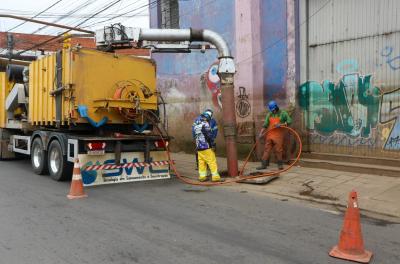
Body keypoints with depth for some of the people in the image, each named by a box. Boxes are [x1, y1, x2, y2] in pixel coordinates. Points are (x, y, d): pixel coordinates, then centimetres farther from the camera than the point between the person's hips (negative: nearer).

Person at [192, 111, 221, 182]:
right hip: (206, 146, -7)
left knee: (201, 162, 12)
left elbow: (194, 135, 18)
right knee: (212, 161, -2)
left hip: (198, 147, 8)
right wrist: (212, 142, 1)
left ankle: (202, 176, 14)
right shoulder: (205, 124, -12)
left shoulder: (195, 124, 11)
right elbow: (209, 135, -12)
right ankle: (215, 176, -2)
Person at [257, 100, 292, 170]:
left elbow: (289, 121, -4)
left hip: (278, 135, -4)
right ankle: (264, 164, 3)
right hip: (270, 135, 4)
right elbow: (265, 124, 8)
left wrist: (281, 124, -18)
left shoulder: (283, 113, 1)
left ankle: (280, 164, 10)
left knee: (278, 150, -3)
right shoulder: (269, 114, 12)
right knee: (267, 149, 1)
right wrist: (261, 133, -2)